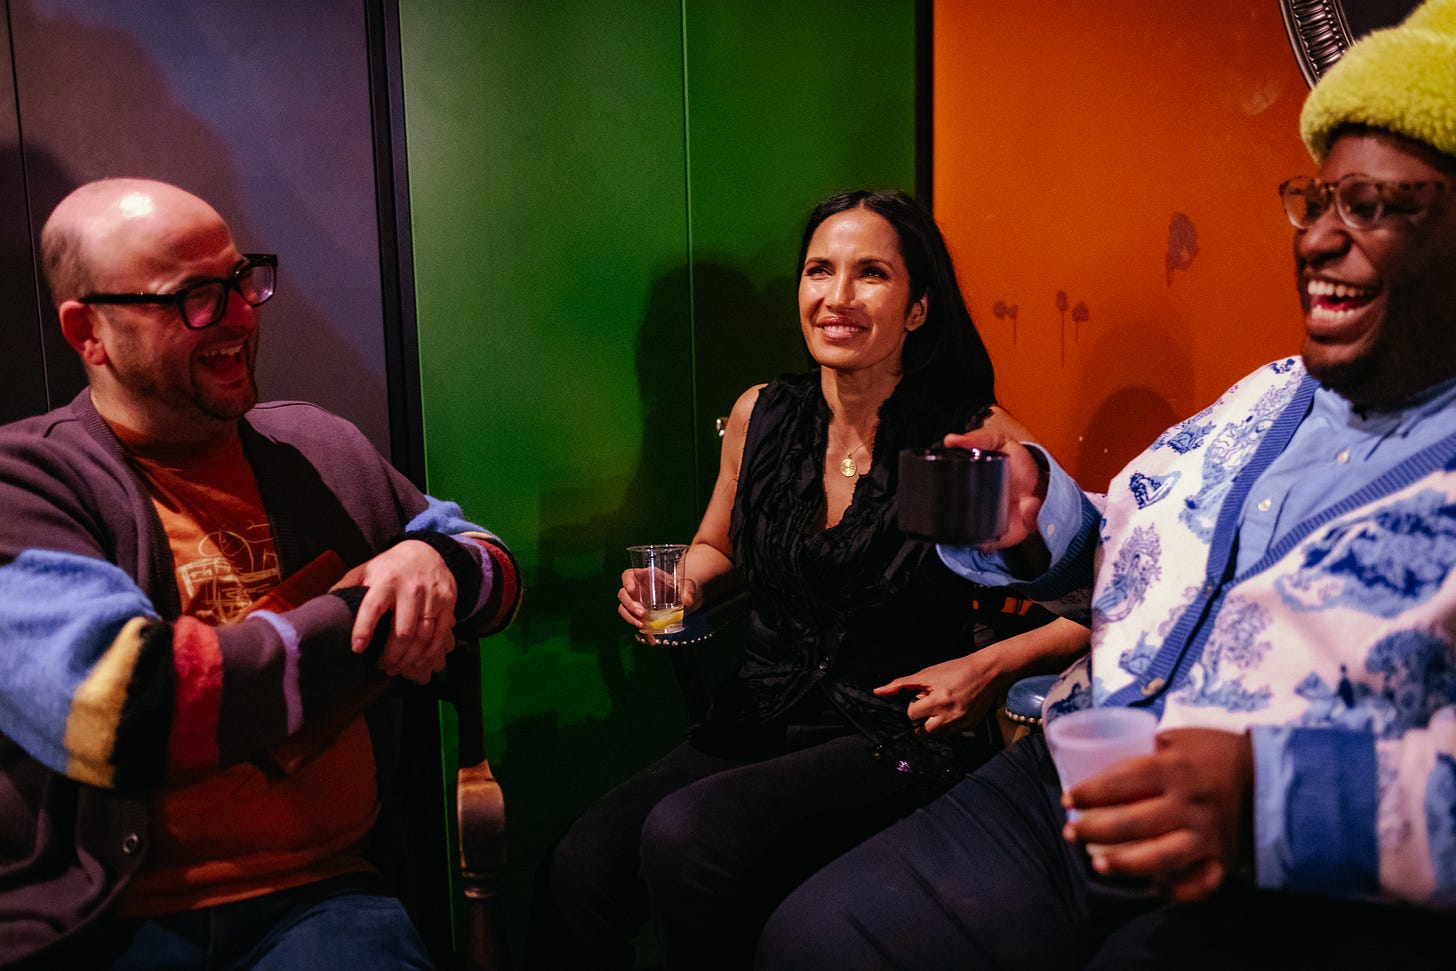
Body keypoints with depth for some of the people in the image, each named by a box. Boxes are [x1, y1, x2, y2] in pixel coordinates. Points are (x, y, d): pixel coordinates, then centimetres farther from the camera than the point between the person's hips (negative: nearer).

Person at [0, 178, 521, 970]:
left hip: (320, 895, 2)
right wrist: (368, 620, -8)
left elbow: (497, 576, 21)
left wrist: (435, 561, -5)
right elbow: (116, 708, -19)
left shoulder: (317, 448, 14)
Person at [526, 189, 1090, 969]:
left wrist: (996, 664, -16)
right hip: (760, 722, 4)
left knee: (686, 835, -29)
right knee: (579, 868, -22)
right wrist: (677, 586, 2)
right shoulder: (760, 415, 5)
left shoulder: (977, 441, -8)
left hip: (899, 738, -4)